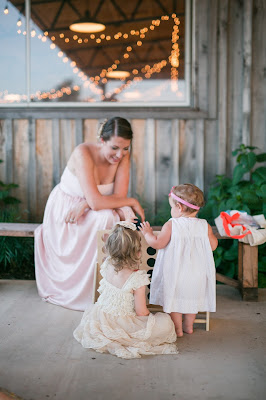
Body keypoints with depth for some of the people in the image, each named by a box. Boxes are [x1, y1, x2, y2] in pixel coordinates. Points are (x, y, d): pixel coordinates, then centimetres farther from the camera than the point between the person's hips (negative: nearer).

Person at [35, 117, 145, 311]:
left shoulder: (123, 156, -11)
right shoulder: (83, 153, -28)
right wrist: (132, 202, -22)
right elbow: (96, 201, -34)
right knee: (105, 218, -32)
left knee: (126, 216, -24)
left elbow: (119, 197, -16)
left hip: (89, 213, 5)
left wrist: (85, 204, -30)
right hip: (64, 211, -5)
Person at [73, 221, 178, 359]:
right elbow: (141, 312, -17)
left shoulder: (107, 265, -7)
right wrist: (151, 317, 6)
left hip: (100, 321, 7)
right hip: (120, 325, -6)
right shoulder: (138, 278, -24)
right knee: (166, 322, -5)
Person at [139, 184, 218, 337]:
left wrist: (148, 233, 4)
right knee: (192, 298, 21)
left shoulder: (171, 225, -14)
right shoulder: (205, 226, -5)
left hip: (175, 274, -3)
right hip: (197, 274, 4)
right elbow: (213, 246, 1)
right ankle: (189, 325, 33)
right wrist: (211, 233, 20)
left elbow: (158, 243, -13)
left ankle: (178, 328, 20)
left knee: (174, 299, 13)